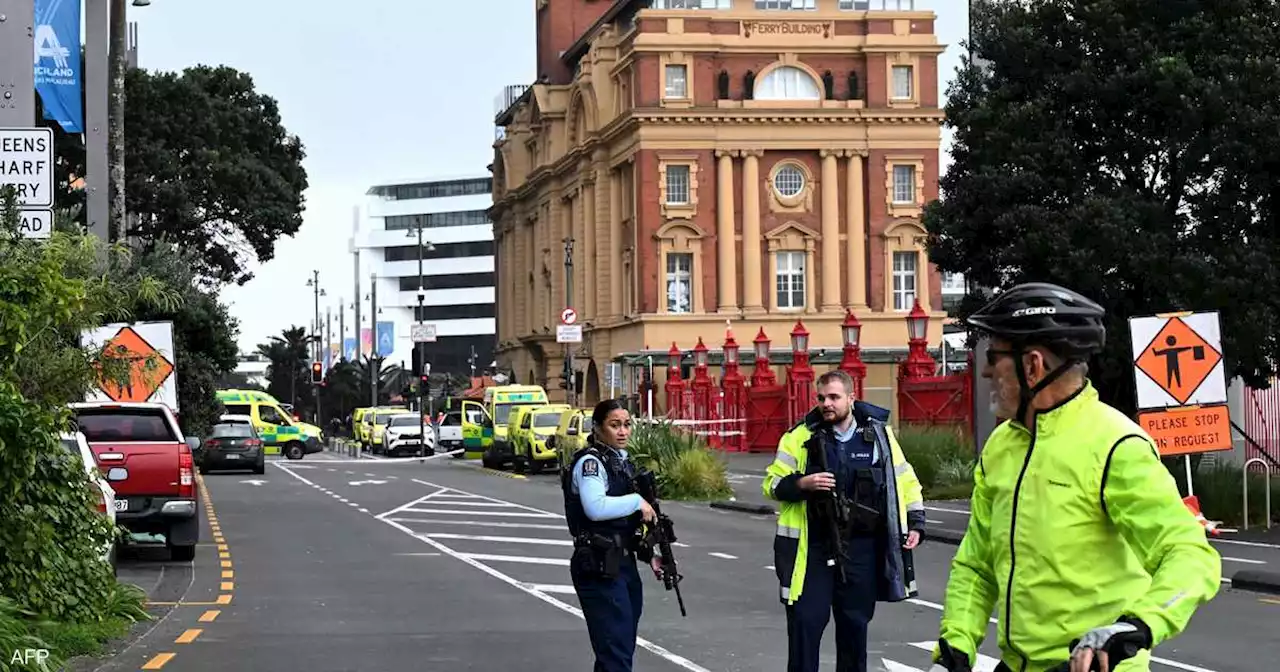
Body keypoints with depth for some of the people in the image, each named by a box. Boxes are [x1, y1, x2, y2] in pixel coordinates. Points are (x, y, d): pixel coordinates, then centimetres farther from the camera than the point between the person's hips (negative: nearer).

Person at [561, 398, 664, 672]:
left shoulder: (621, 460, 16)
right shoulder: (590, 462, -12)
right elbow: (596, 508, -30)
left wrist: (647, 555, 15)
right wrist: (638, 501, -18)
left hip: (623, 565, 10)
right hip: (599, 569, -9)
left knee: (623, 649, 14)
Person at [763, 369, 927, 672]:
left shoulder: (879, 434, 4)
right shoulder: (800, 437, -1)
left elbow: (906, 481, 15)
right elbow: (773, 484, 2)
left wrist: (915, 522, 7)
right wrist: (802, 484, -16)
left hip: (862, 550, 2)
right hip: (812, 549, -2)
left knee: (855, 624, 11)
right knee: (805, 623, -5)